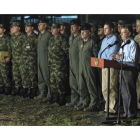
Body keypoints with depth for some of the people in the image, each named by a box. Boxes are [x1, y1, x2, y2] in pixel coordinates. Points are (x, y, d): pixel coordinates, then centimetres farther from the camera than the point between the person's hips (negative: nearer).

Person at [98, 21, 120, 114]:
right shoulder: (104, 40, 20)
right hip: (104, 66, 9)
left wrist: (105, 60, -10)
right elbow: (101, 52, 22)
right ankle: (107, 106, 16)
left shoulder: (114, 39, -8)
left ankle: (113, 108, -5)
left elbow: (112, 54, -16)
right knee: (104, 89, 9)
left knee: (112, 89, -8)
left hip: (111, 66, -9)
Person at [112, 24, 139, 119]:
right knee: (124, 92, 11)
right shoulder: (123, 44, 16)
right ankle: (126, 112, 19)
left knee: (130, 92, -4)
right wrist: (117, 57, 1)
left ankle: (132, 113, 3)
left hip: (131, 70, -9)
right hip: (123, 69, 9)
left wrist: (121, 57, -19)